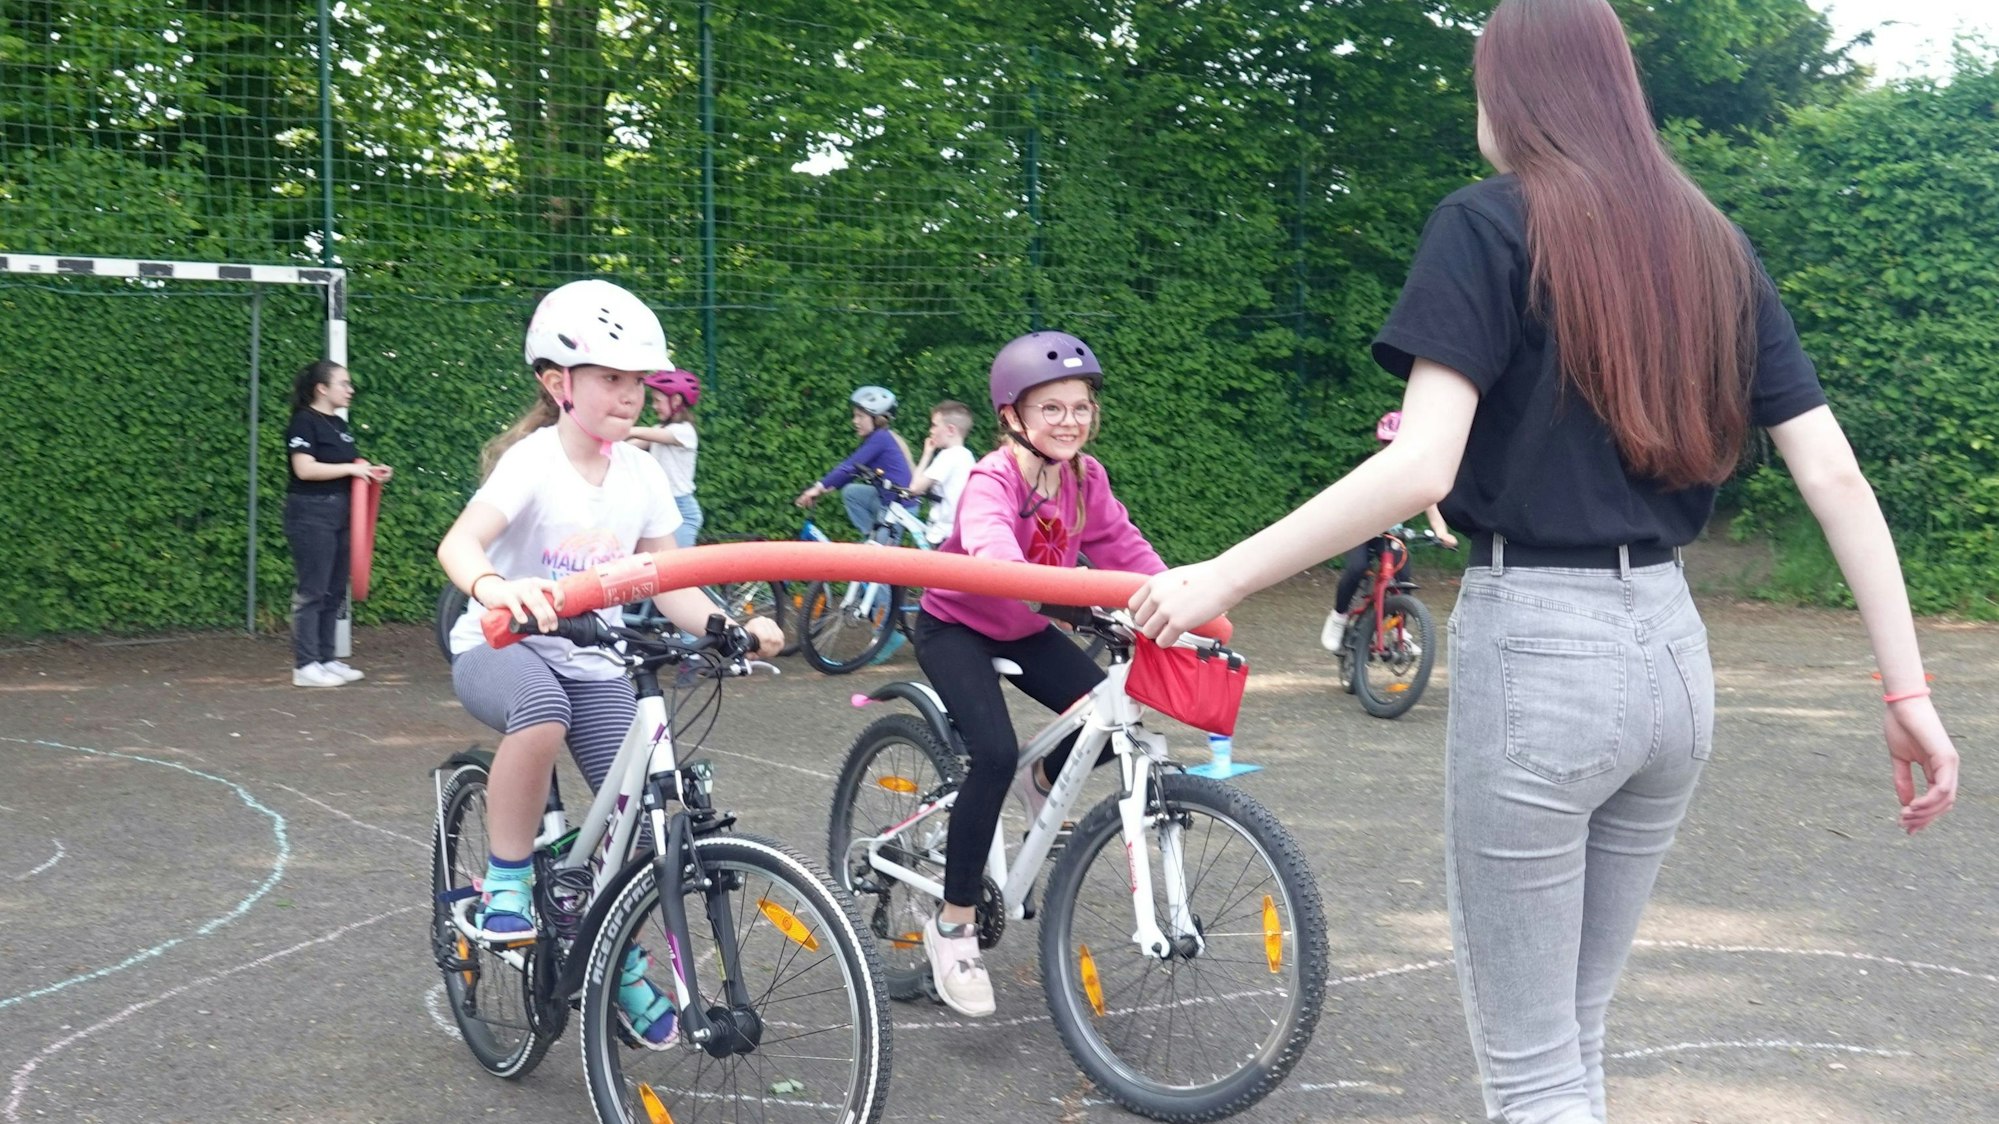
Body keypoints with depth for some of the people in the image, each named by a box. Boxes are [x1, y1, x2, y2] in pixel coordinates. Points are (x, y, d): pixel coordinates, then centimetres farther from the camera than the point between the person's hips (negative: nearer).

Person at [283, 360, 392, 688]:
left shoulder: (339, 425, 17)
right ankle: (305, 666, -3)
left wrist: (370, 472, 6)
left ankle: (326, 659, 16)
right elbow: (305, 468, -18)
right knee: (312, 591, -7)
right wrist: (352, 468, -16)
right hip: (311, 512, -9)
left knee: (334, 592, 10)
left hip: (337, 512, 9)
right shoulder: (305, 422, -8)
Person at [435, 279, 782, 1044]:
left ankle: (623, 965, 21)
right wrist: (494, 587, -54)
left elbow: (664, 581, 2)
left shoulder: (642, 475, -1)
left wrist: (729, 628, -16)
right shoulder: (533, 461, -16)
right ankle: (505, 878, -16)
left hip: (594, 664, 5)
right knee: (543, 711, -40)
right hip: (502, 647, -5)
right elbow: (459, 543, -31)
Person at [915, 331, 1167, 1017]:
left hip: (1025, 629, 6)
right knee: (996, 753, -26)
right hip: (955, 626, -6)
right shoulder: (994, 478, -29)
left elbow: (1121, 545, -11)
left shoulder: (1084, 477, -8)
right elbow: (989, 546, -49)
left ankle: (1044, 783, 25)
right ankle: (953, 925, -12)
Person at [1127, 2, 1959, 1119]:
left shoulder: (1489, 224, -7)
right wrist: (1909, 691, 6)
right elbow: (1836, 475, 5)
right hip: (1672, 651, 7)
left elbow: (1419, 469, -18)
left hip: (1535, 649, -7)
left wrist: (1219, 579, -13)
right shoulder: (1715, 248, 11)